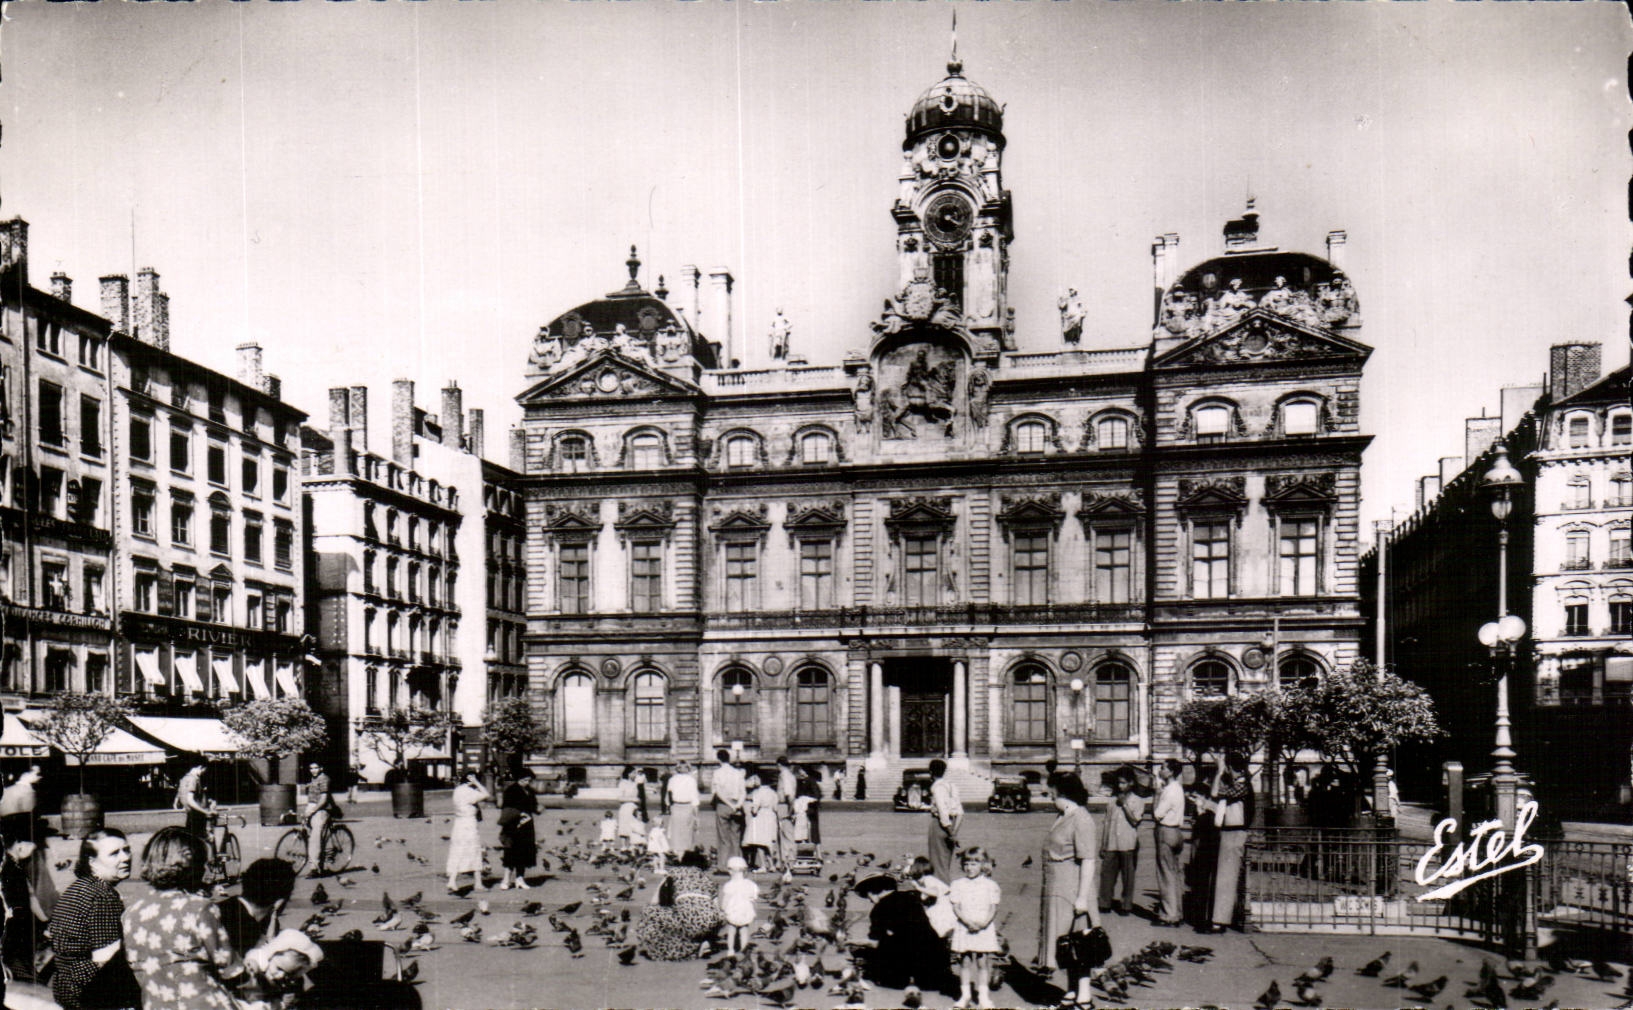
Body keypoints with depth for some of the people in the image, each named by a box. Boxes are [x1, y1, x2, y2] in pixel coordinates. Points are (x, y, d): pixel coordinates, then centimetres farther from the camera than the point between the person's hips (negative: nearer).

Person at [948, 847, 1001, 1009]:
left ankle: (983, 996, 10)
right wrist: (968, 922, -15)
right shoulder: (957, 885, 3)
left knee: (982, 962, 1)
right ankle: (965, 995, 14)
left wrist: (984, 923, -16)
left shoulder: (990, 885, 1)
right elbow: (956, 907, -1)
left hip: (984, 929, -1)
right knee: (964, 962, 4)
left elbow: (993, 908, -1)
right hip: (964, 928, 1)